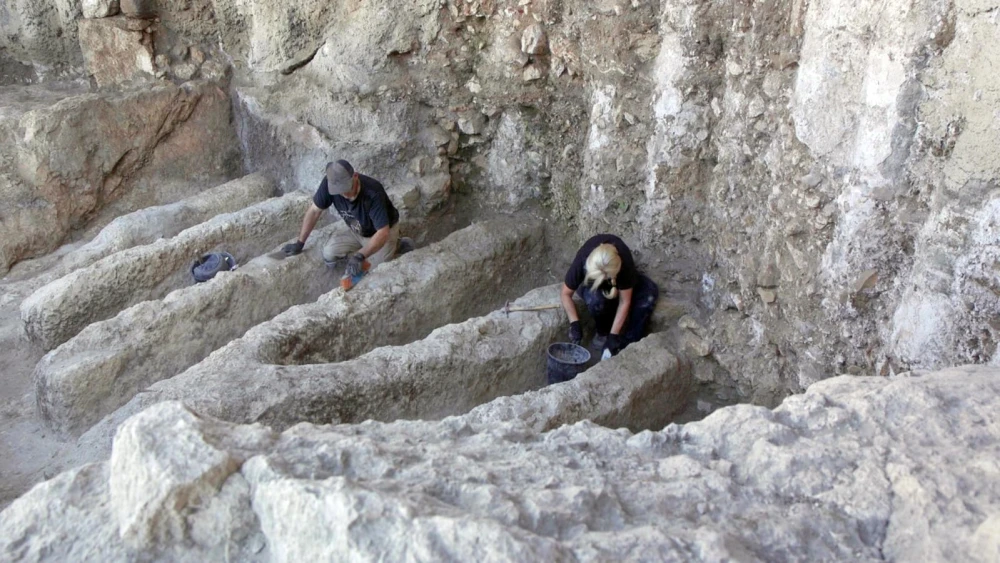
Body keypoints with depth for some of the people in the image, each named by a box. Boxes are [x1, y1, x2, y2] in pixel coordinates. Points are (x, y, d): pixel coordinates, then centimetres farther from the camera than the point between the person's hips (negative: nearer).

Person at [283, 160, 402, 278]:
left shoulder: (373, 193, -37)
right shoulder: (329, 183, -25)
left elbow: (382, 233, -39)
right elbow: (314, 211, -9)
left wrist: (359, 257, -50)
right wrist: (299, 243, -6)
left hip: (383, 231, -5)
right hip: (358, 233, 5)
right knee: (329, 254, -14)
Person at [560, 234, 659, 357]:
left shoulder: (624, 262, -38)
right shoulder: (581, 262, -37)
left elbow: (624, 302, -29)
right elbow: (565, 294, -21)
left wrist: (613, 335, -30)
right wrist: (574, 323, -30)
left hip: (618, 278, 1)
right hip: (590, 283, -1)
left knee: (650, 292, -27)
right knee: (596, 300, -37)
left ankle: (628, 343, -16)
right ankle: (602, 333, -6)